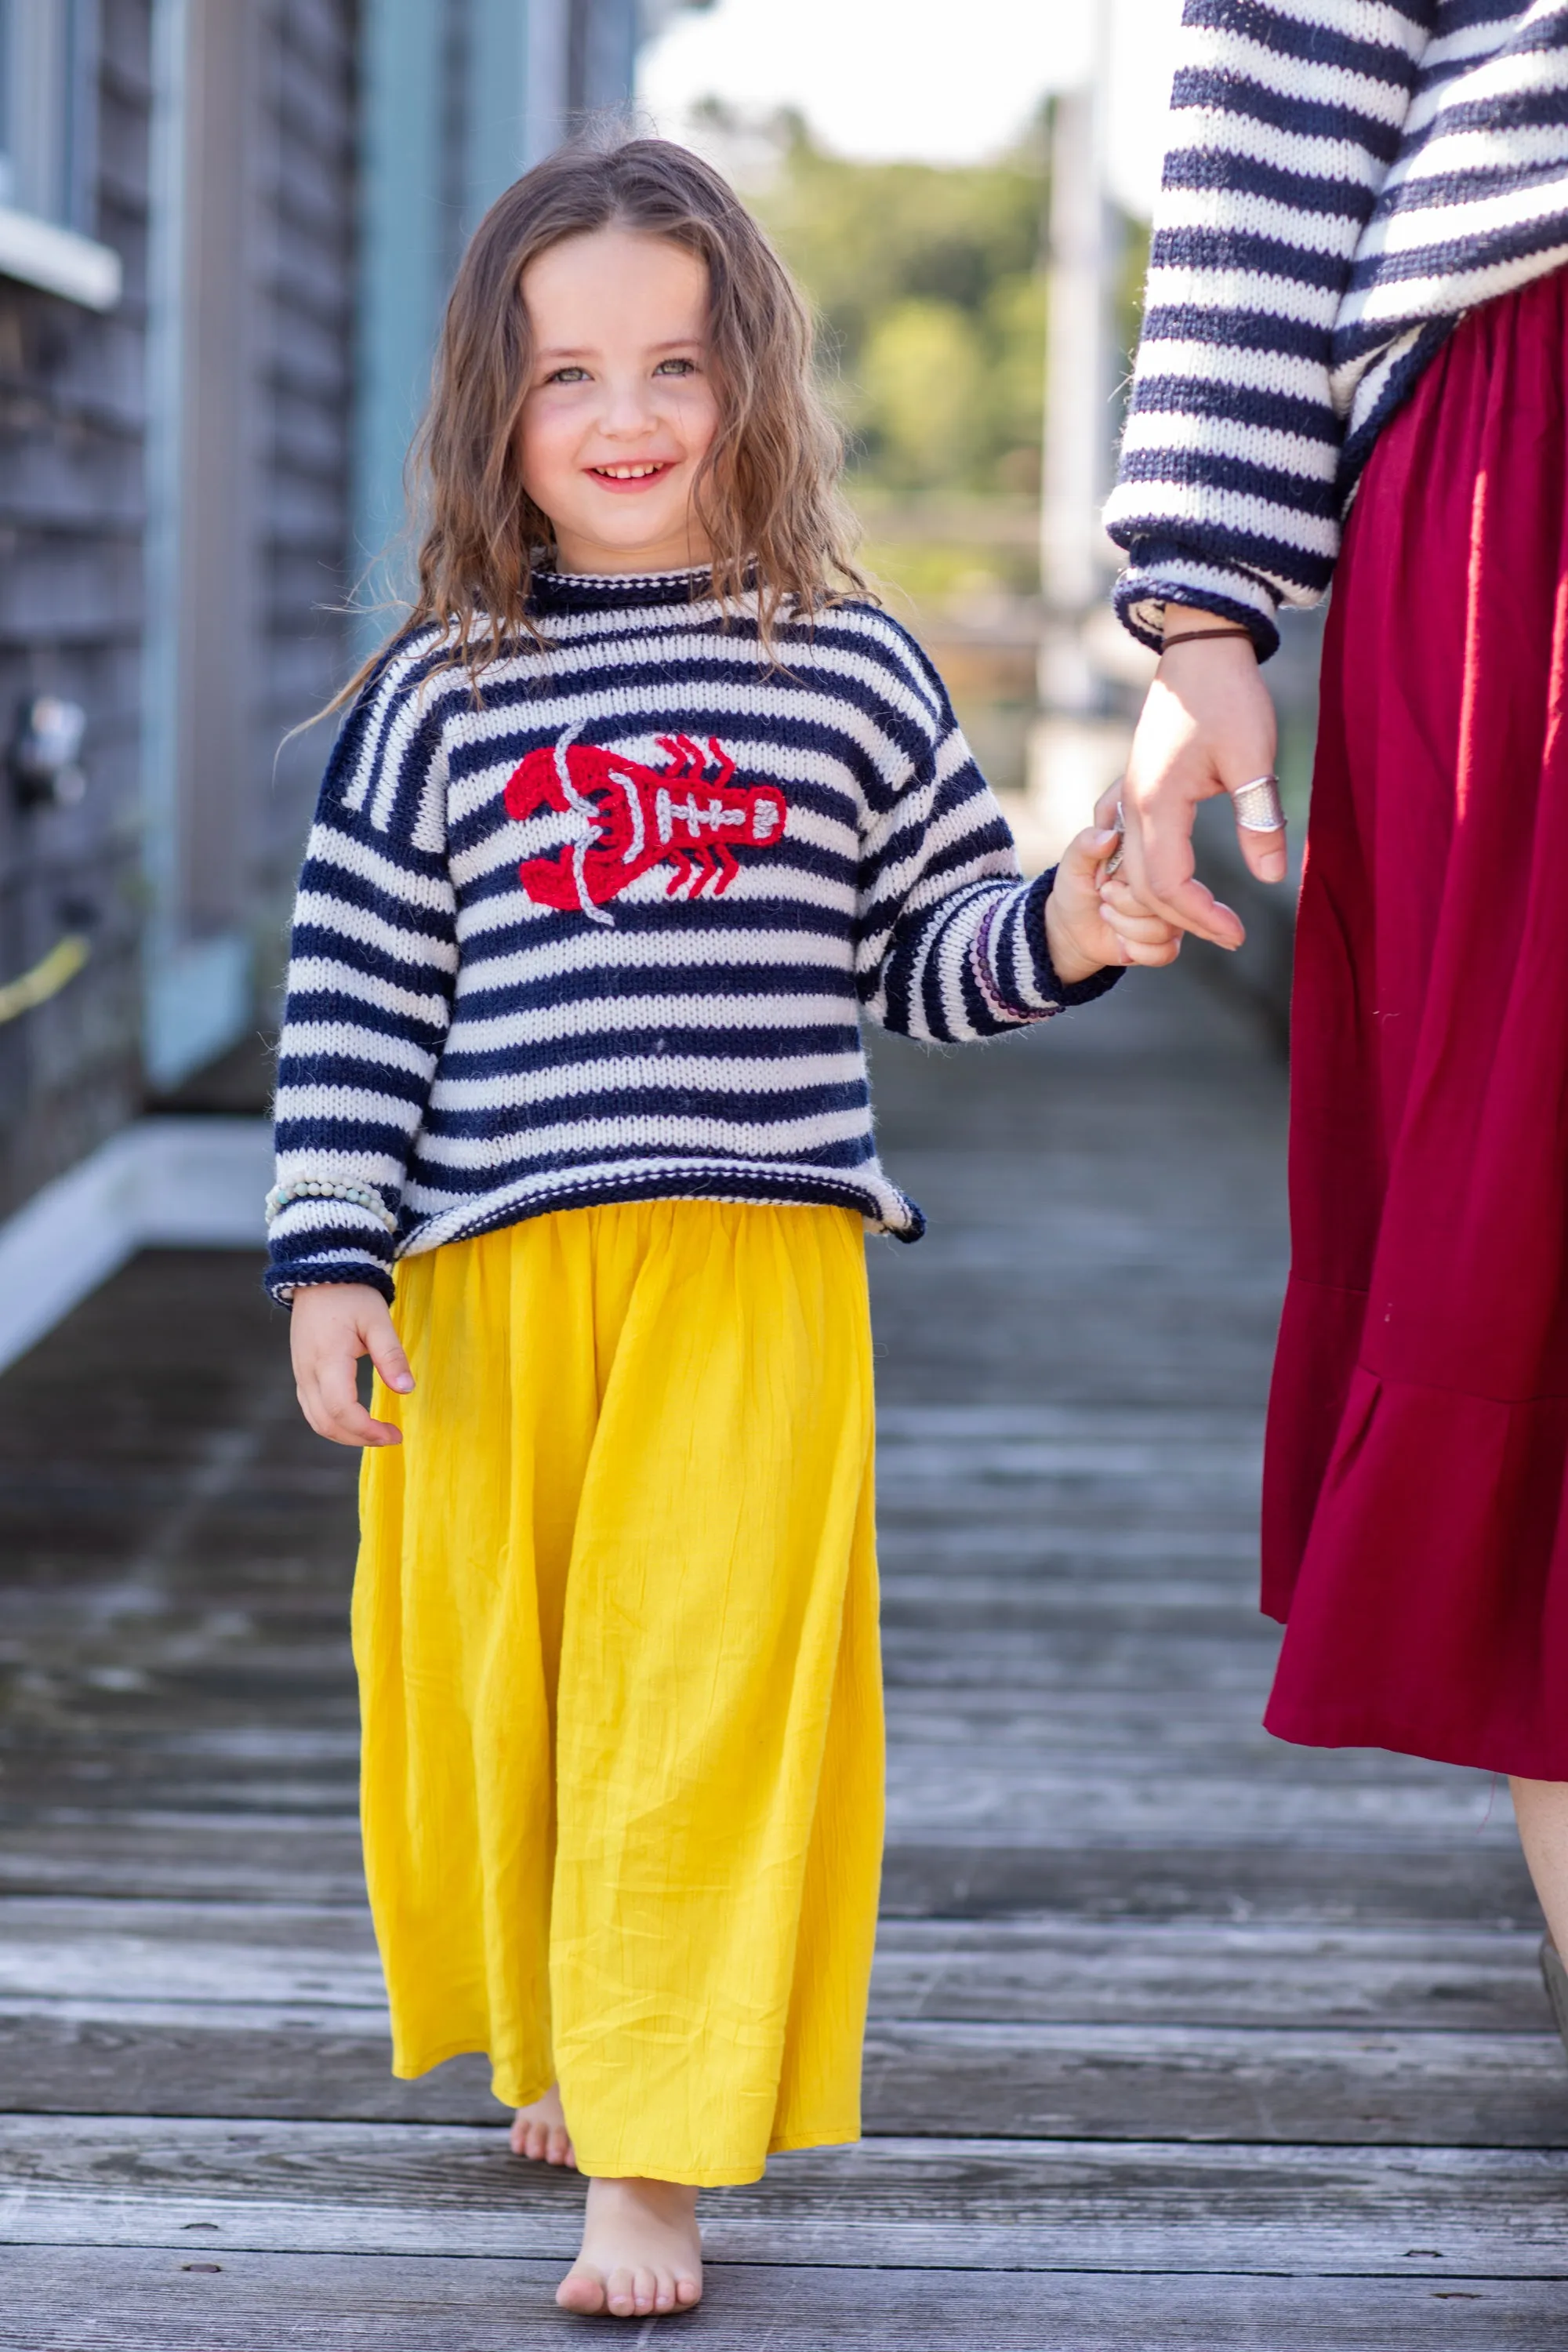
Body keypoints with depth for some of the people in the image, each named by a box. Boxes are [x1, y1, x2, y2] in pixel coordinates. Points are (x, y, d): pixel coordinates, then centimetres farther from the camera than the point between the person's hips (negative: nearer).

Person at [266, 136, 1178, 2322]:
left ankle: (655, 2159, -4)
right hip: (488, 1266, 1)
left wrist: (1058, 935, -8)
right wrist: (330, 1259, -2)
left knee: (707, 1681, -8)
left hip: (757, 1262, -1)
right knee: (492, 1678, 10)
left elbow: (928, 951, 13)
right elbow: (356, 996, 5)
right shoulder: (441, 693, 6)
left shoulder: (854, 672, 7)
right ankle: (556, 2045, 35)